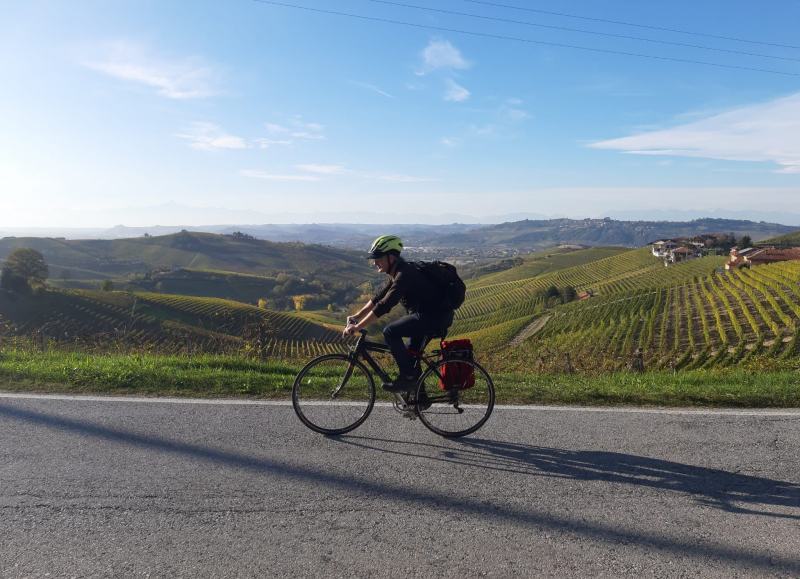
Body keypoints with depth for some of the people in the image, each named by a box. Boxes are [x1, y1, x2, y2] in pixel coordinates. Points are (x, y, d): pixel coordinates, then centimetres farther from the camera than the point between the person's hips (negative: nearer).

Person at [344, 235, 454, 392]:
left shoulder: (405, 274, -22)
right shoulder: (397, 274, 10)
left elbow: (384, 305, -27)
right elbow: (378, 297, 18)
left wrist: (357, 327, -23)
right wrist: (357, 316, 12)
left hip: (437, 317, -11)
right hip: (428, 315, 11)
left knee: (390, 332, -16)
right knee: (409, 353, 22)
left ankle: (408, 376, -8)